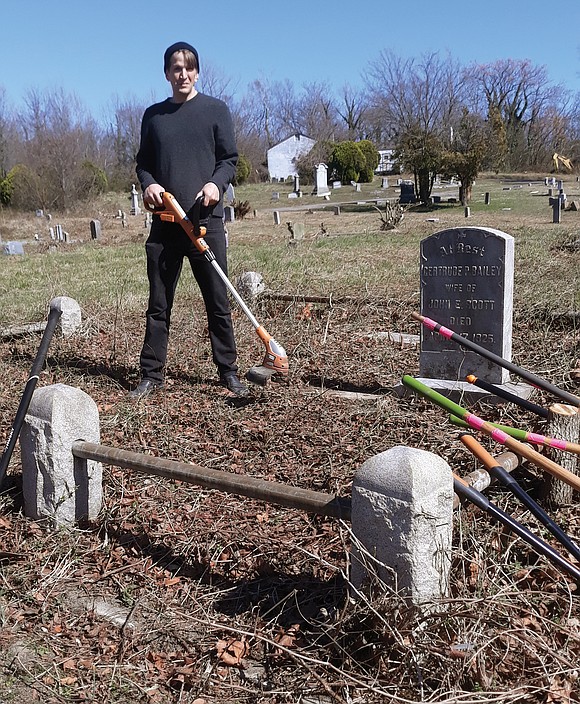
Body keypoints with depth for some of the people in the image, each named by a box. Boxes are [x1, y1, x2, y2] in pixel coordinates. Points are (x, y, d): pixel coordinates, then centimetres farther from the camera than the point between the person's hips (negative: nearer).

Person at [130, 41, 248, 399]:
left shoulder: (216, 110, 6)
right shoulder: (153, 115, 14)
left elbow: (230, 159, 5)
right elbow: (143, 163, 18)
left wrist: (216, 183, -15)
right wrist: (148, 183, -4)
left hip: (206, 221, -2)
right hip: (164, 223, 3)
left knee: (218, 302, 2)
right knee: (159, 304, 5)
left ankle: (228, 371, 12)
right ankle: (152, 374, 12)